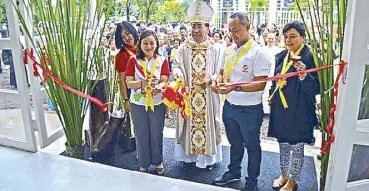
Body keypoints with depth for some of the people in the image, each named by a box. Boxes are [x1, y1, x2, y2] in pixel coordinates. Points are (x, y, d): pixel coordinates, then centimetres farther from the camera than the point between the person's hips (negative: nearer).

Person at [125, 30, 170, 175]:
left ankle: (158, 162, 34)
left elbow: (164, 82, -9)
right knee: (141, 135, 12)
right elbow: (129, 83, -9)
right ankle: (143, 164, 31)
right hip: (138, 104, 0)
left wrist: (158, 87, -32)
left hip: (157, 103, 0)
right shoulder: (133, 60, -4)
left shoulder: (162, 60, -2)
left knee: (156, 134, 14)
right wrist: (142, 83, -29)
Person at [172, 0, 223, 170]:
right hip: (188, 95, 1)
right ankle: (189, 154, 25)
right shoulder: (184, 47, 3)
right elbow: (176, 64, 2)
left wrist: (210, 80, -19)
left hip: (208, 96, -1)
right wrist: (178, 74, -20)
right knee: (190, 122, 10)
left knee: (207, 122, 8)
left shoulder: (215, 49, -1)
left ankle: (207, 156, 23)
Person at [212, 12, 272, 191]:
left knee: (252, 146, 15)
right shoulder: (229, 51, 4)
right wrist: (218, 83, -10)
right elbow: (222, 72, 13)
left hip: (249, 110, -6)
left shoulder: (259, 53, -17)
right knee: (235, 143, 24)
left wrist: (235, 87, -32)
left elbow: (260, 84, -22)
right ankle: (234, 172, 45)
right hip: (229, 106, 6)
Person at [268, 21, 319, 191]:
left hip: (299, 111, -6)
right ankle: (284, 174, 37)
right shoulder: (281, 56, 7)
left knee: (296, 146, 8)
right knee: (283, 144, 18)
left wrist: (304, 75, -32)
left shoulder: (310, 57, -12)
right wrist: (271, 100, 18)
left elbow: (316, 87, -16)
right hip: (280, 109, 6)